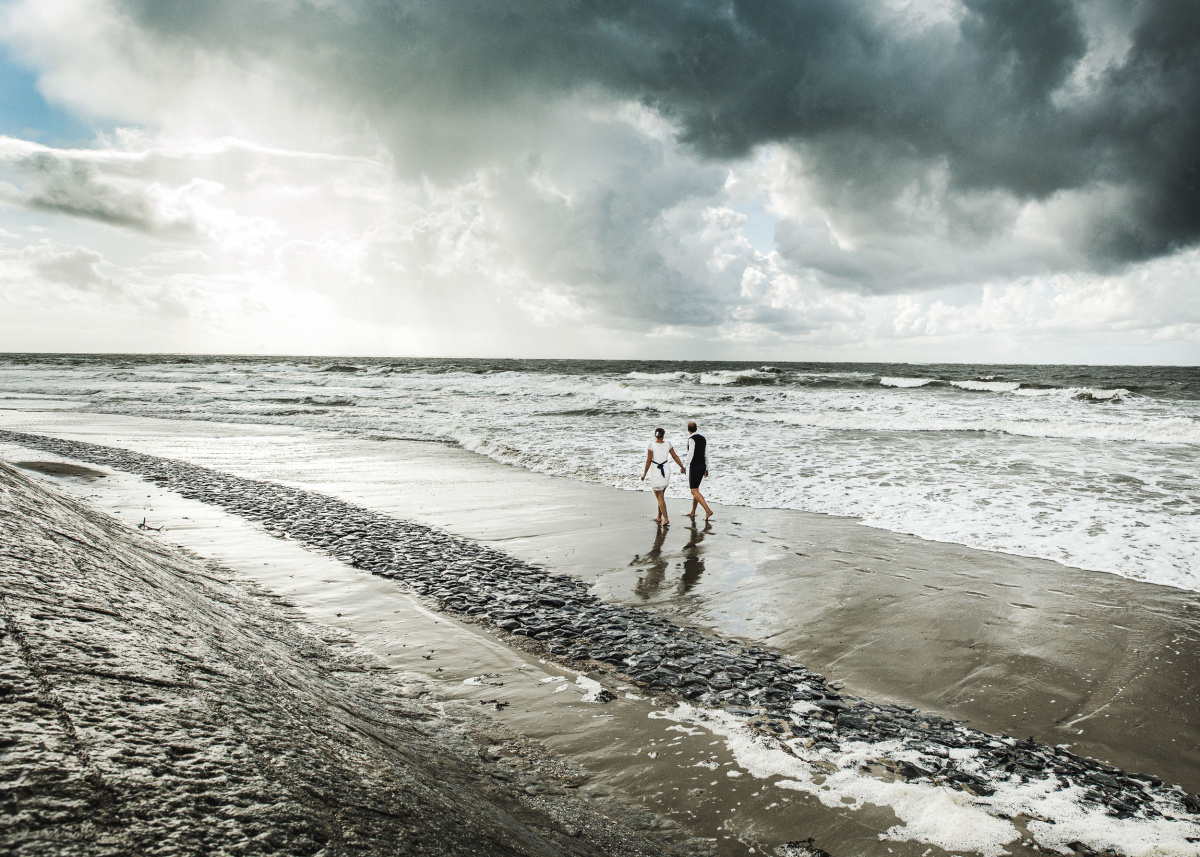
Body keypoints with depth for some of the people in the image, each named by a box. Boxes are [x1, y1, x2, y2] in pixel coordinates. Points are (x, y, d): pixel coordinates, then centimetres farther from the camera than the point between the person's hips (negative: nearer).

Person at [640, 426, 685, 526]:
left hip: (656, 472, -4)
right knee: (661, 494, 21)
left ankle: (665, 519, -10)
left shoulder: (651, 445, -14)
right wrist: (682, 467, 18)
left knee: (660, 498, 0)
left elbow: (649, 460, -14)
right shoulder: (668, 444, -3)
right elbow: (675, 456, 5)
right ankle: (659, 516, 29)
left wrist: (644, 473, -4)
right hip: (666, 471, 4)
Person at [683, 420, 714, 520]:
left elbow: (690, 454, -21)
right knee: (695, 489, 18)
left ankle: (708, 510, -18)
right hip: (702, 466, 9)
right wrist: (706, 468, 20)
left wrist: (686, 458, 0)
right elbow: (706, 454, 13)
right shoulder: (703, 438, 9)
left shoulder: (691, 439, -16)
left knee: (694, 491, -7)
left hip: (694, 467, -9)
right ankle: (693, 512, 25)